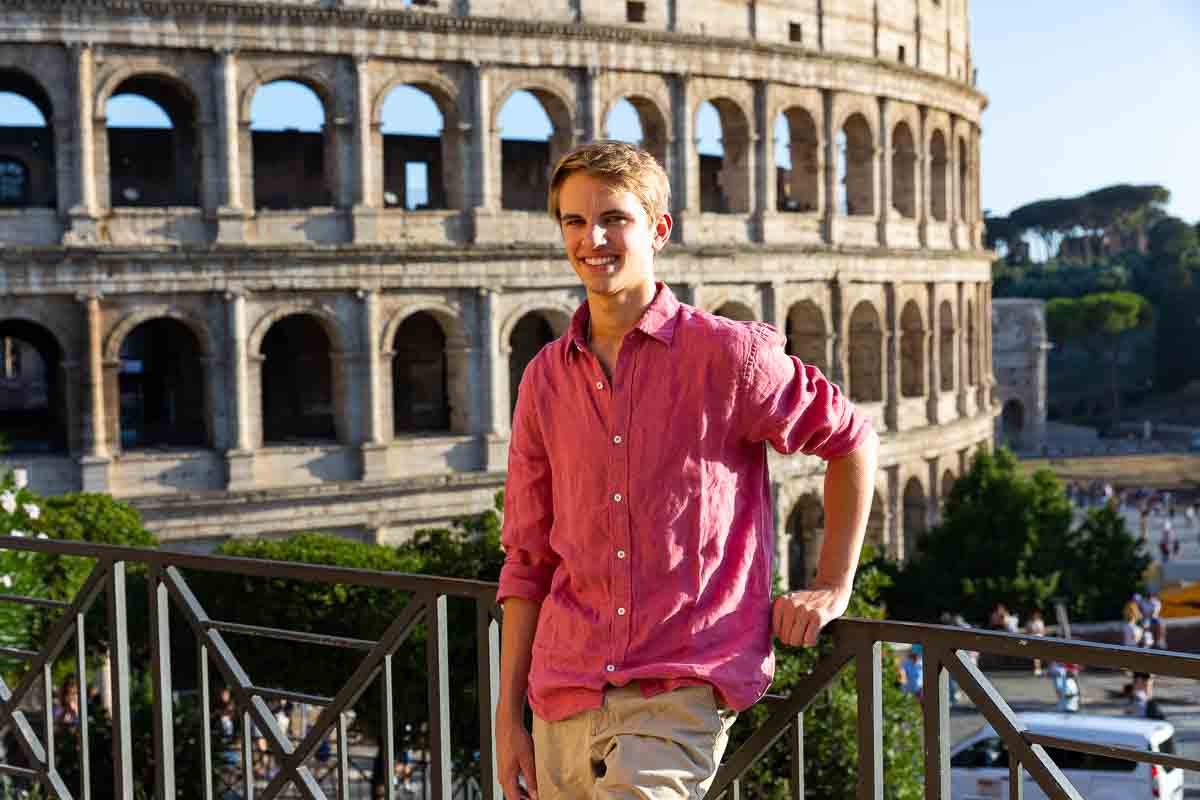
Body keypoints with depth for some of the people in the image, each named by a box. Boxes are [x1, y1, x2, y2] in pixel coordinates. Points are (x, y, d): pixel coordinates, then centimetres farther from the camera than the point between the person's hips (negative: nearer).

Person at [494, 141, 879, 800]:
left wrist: (832, 587, 9)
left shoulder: (727, 355, -4)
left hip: (681, 694, -4)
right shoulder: (543, 380, 8)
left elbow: (851, 440, 10)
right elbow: (528, 559, 12)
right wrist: (508, 716, 10)